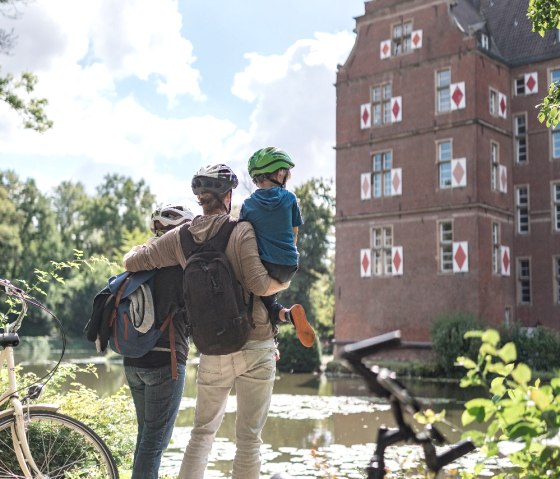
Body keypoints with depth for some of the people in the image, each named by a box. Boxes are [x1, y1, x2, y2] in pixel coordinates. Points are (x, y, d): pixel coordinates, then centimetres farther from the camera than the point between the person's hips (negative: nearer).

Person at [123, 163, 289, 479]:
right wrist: (285, 281, 1)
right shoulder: (242, 231, -10)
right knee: (249, 439, 6)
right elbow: (259, 285, -19)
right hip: (256, 349, -3)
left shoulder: (181, 237, 2)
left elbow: (131, 262, 7)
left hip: (212, 353, 3)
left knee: (203, 432, 19)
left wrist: (146, 249, 28)